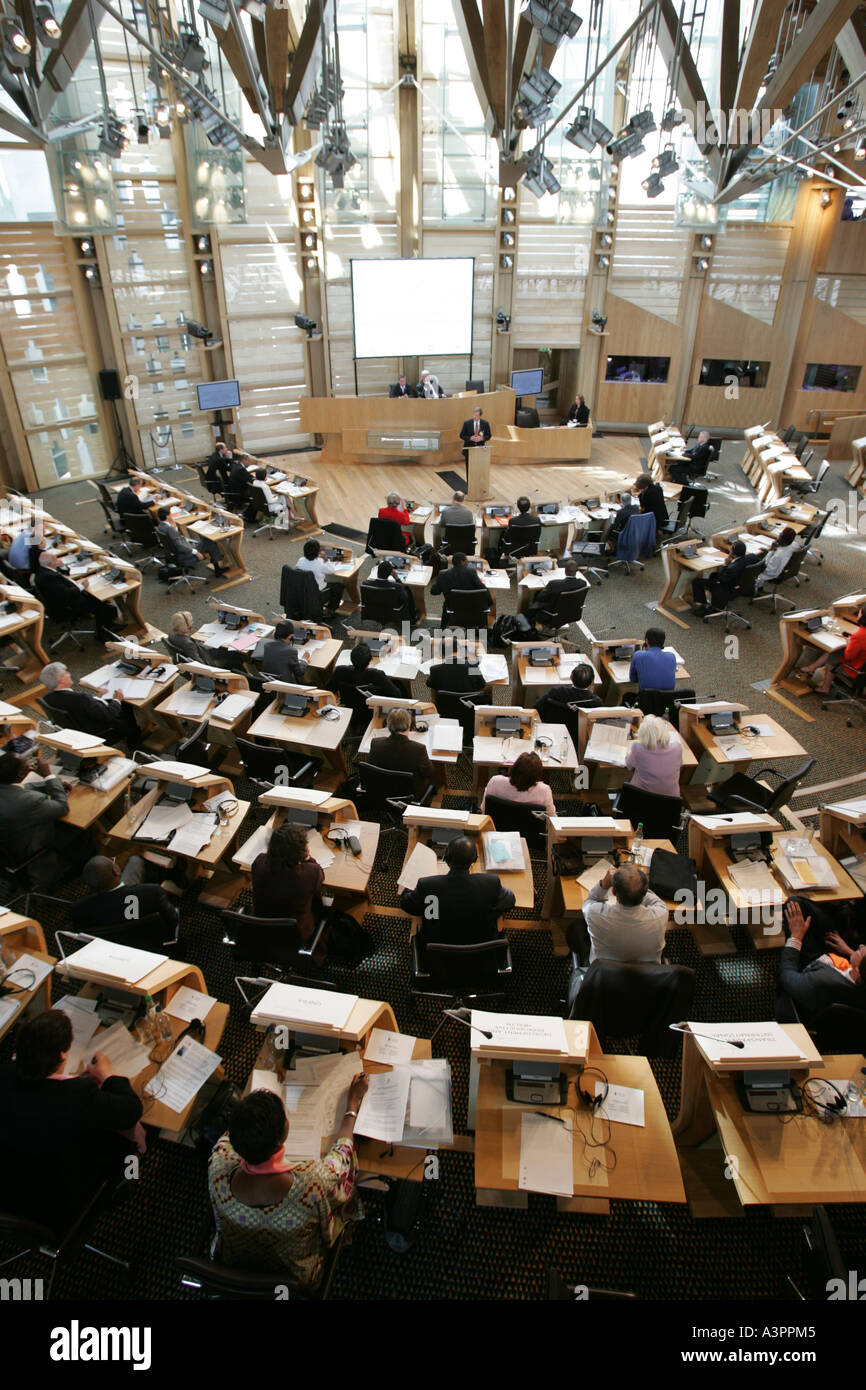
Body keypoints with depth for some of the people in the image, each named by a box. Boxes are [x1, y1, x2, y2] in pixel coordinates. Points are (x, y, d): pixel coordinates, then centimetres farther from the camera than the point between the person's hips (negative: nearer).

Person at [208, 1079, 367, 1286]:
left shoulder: (218, 1171, -35)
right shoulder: (312, 1181, -42)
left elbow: (227, 1139, -8)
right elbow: (342, 1148, -18)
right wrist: (353, 1104, -2)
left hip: (234, 1268, 2)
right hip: (296, 1280, -2)